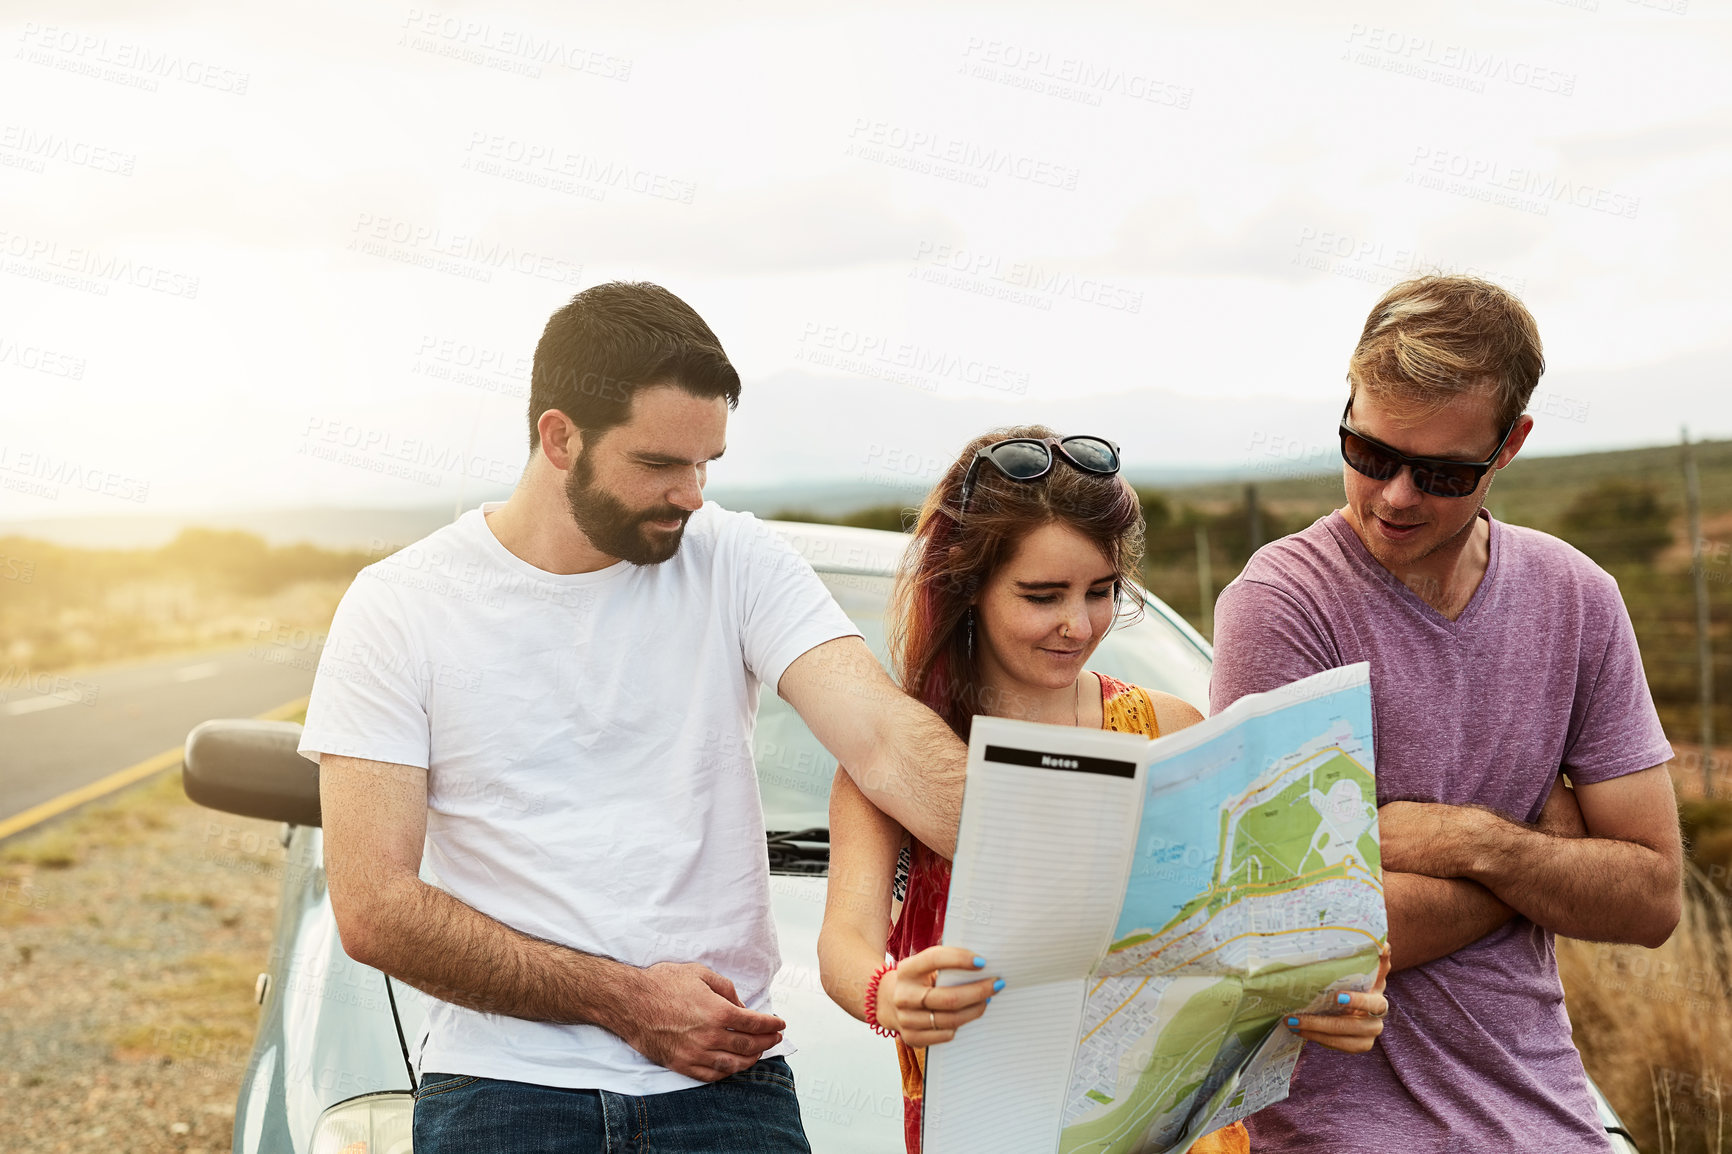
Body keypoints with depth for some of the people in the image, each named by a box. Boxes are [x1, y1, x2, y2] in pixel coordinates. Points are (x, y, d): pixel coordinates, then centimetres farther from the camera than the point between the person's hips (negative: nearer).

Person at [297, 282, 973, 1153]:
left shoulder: (737, 563, 3)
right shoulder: (398, 607, -2)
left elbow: (886, 738, -10)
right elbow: (372, 910, -7)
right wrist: (625, 999, -11)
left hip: (722, 1077, 1)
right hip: (504, 1079, 0)